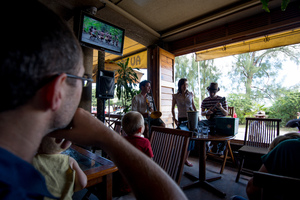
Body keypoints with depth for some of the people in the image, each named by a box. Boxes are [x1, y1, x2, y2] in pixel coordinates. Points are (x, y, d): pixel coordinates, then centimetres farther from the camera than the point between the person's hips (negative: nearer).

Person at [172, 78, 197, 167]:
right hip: (182, 119, -2)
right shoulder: (175, 96, 0)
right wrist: (174, 118, -6)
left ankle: (186, 158, 18)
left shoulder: (190, 94, 6)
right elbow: (173, 109, 5)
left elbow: (193, 106, 14)